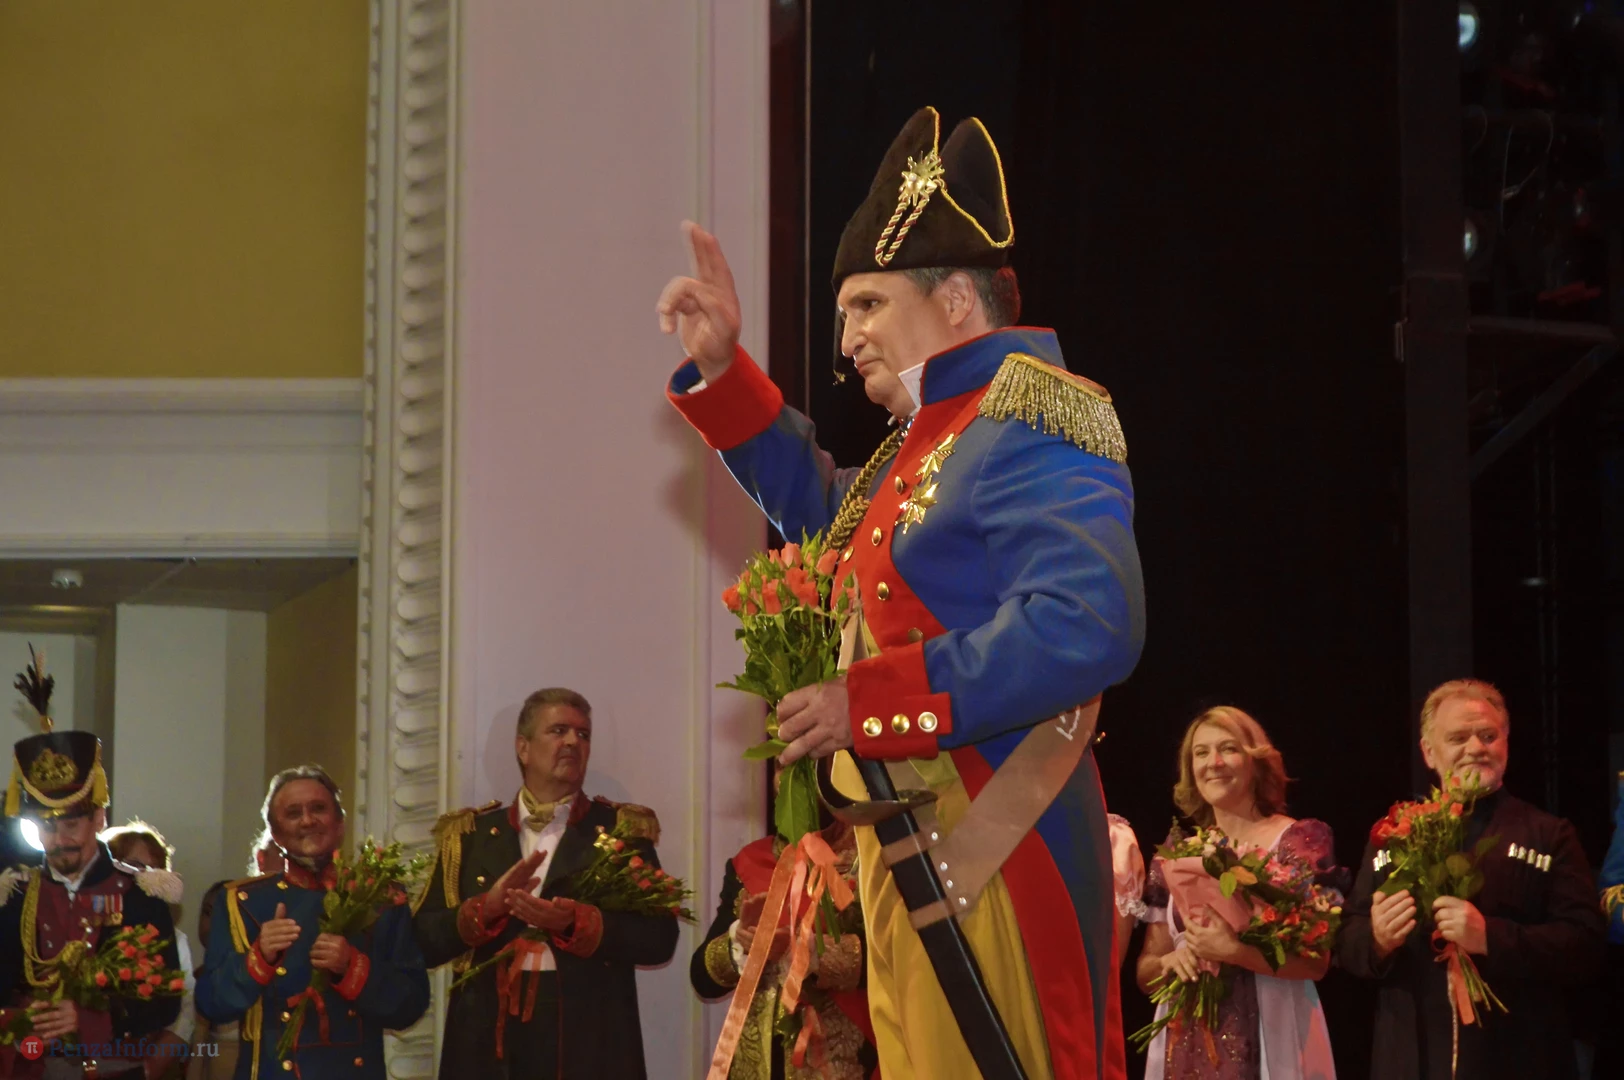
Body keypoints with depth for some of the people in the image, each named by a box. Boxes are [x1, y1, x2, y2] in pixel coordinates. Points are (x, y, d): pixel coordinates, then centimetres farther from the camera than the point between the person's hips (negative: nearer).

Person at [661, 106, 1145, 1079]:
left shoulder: (1029, 423, -12)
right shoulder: (934, 435, 17)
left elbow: (1086, 628, -26)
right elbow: (824, 509, 37)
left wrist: (866, 706, -22)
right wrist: (721, 368, 24)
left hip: (993, 844, -10)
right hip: (916, 843, 10)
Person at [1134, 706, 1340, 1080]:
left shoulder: (1299, 841, -2)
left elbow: (1316, 961, -10)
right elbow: (1145, 972, 12)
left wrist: (1232, 951, -21)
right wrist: (1172, 961, -9)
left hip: (1265, 1044, -4)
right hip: (1185, 1048, 4)